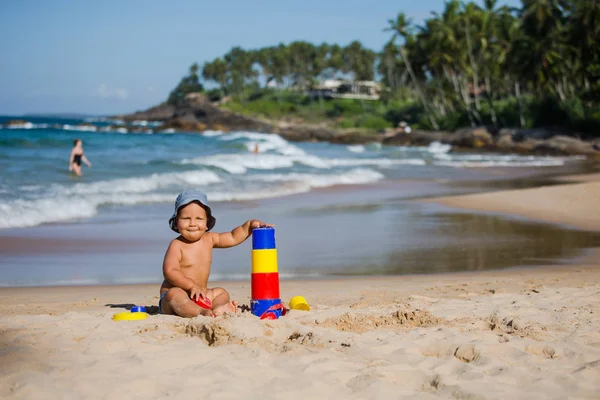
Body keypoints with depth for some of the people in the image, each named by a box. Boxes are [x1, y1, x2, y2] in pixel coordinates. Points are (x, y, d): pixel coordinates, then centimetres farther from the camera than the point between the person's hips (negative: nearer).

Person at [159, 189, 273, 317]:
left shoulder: (209, 239, 6)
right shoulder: (177, 245, -14)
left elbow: (233, 238, 17)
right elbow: (170, 271, -23)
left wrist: (249, 225, 2)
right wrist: (191, 285, -31)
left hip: (200, 294, 8)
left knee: (221, 293, 7)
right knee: (175, 294, -35)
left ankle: (217, 309, -25)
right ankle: (201, 312, -52)